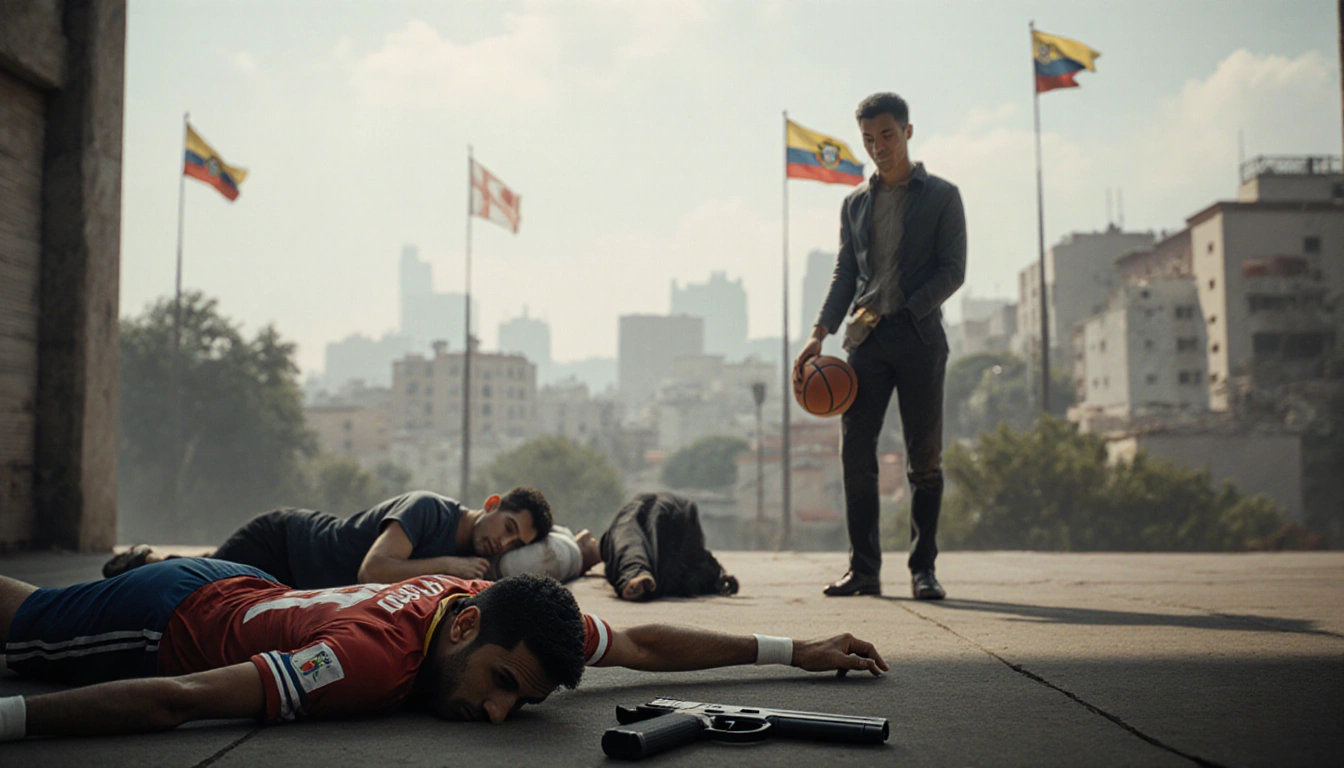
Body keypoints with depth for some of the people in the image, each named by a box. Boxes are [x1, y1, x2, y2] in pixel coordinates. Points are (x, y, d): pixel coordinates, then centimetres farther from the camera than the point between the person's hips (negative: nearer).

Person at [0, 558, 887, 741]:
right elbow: (178, 700, -49)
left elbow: (642, 644, -13)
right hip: (169, 616, -6)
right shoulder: (376, 657, -45)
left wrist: (796, 649, -13)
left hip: (249, 590, 6)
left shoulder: (504, 613, -25)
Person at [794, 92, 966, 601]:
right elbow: (844, 274, 15)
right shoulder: (854, 203, 17)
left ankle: (923, 568, 6)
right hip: (866, 340, 3)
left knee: (925, 457, -2)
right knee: (856, 453, -3)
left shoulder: (941, 196, 6)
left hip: (919, 336, -3)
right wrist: (820, 334, 1)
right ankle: (864, 569, 3)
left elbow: (953, 271, -1)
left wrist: (903, 310, -13)